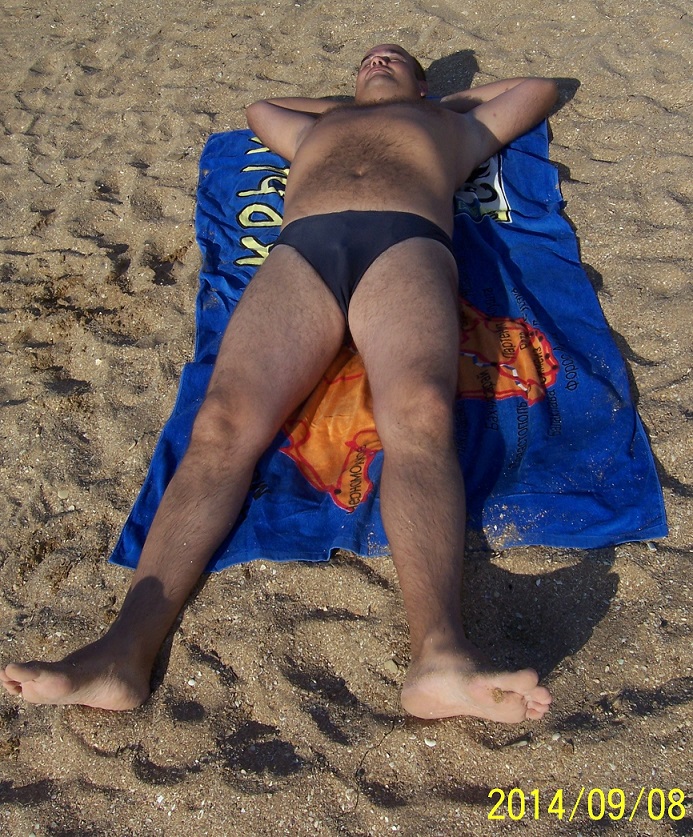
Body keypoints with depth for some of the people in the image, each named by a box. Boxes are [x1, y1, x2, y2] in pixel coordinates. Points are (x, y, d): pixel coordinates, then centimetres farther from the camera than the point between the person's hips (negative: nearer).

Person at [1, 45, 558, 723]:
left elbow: (540, 88, 55)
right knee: (223, 421, -26)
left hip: (406, 243, -1)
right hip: (300, 251, 2)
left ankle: (440, 654, -53)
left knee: (419, 414, -34)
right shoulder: (318, 125, 45)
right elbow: (259, 108, 65)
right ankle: (126, 648, -39)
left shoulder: (451, 123, 40)